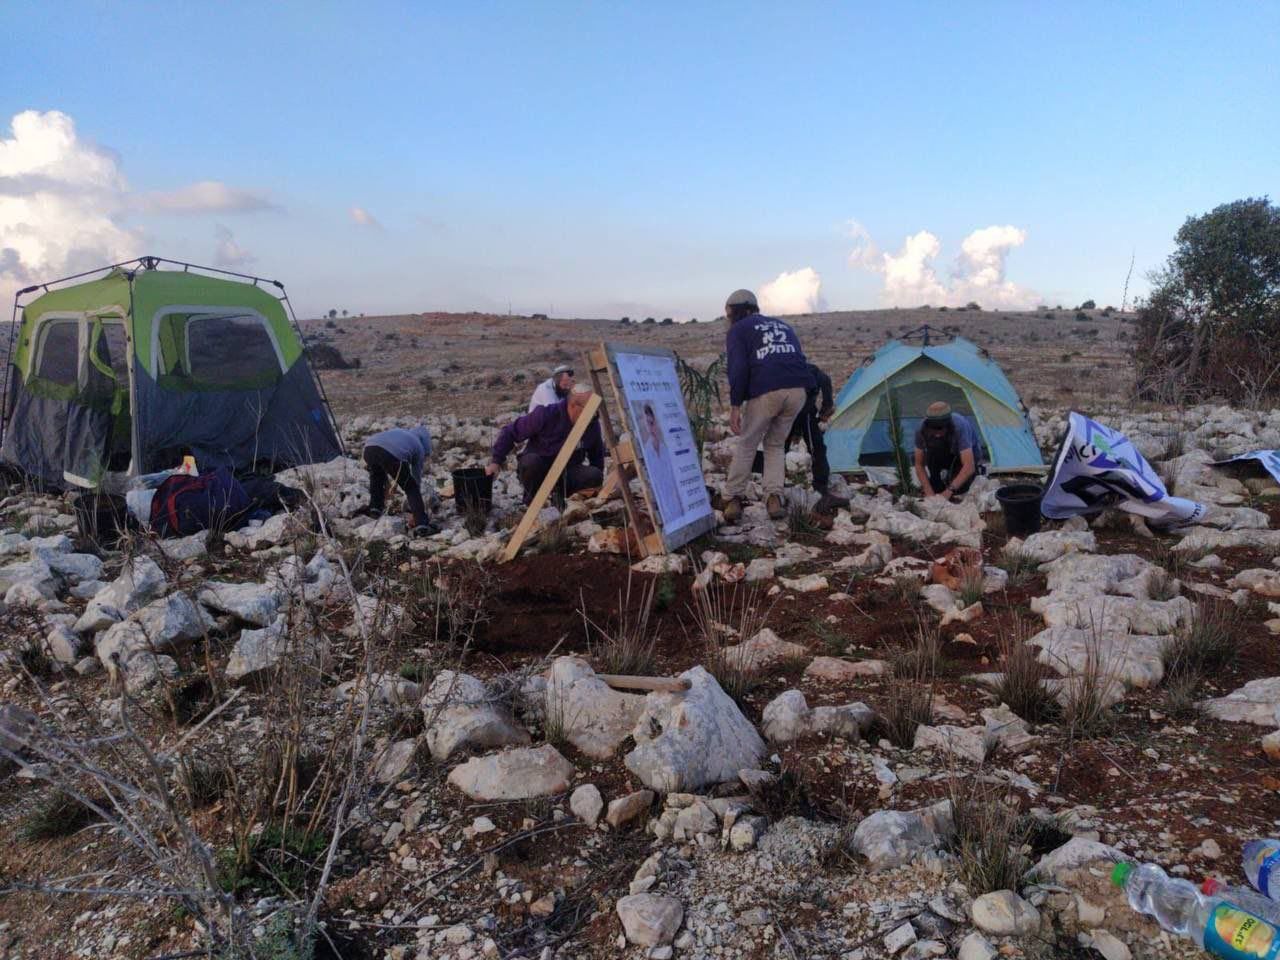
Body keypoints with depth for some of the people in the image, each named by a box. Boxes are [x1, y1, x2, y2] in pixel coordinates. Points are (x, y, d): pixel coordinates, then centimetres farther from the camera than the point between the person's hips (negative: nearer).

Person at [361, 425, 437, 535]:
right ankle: (422, 524, 2)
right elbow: (417, 478, 33)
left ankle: (375, 507, 37)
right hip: (393, 455, -5)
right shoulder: (419, 447, 28)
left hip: (369, 448, 5)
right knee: (411, 488, 12)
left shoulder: (397, 431, 41)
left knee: (376, 474, 39)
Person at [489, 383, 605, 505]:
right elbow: (510, 432, -11)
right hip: (538, 471, -2)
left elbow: (597, 454, 11)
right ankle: (532, 498, -8)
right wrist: (496, 461, -16)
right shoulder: (546, 414, -19)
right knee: (531, 461, -38)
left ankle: (561, 495, 0)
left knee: (595, 475, -27)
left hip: (566, 474, 3)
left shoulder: (593, 424, -6)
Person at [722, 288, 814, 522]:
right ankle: (774, 498, 7)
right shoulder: (784, 326, 29)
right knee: (776, 444, 20)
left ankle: (733, 500, 10)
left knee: (746, 445, 13)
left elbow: (738, 369, -2)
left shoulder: (737, 330, 12)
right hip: (798, 391, 5)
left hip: (765, 393, -4)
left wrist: (735, 405, -5)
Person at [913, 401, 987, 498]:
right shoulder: (923, 428, -31)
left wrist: (949, 491, -48)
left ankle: (977, 469, 7)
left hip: (970, 452, -4)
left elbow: (968, 467, -43)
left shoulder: (960, 427, -41)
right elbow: (919, 465, -21)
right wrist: (929, 493, -30)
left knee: (959, 489, -22)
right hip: (947, 453, 4)